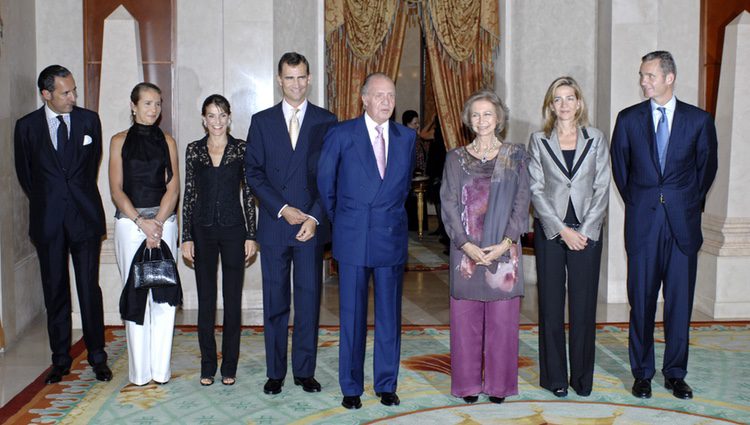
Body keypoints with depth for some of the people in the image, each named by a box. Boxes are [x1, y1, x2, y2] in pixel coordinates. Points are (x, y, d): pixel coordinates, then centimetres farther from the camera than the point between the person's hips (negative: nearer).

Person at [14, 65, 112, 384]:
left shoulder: (89, 120, 3)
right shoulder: (27, 126, 1)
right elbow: (24, 173, 12)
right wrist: (45, 203, 14)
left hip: (85, 216, 0)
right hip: (48, 221, 1)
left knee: (90, 289, 1)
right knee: (55, 292, 7)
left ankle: (97, 357, 12)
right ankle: (60, 360, 17)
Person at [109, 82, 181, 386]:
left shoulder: (167, 141, 11)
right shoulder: (120, 141, 8)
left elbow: (173, 187, 3)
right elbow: (116, 190, 1)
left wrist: (158, 222, -11)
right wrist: (142, 222, -11)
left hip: (164, 221, 1)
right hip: (129, 222, -1)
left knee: (164, 293, -4)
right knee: (135, 293, -1)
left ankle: (160, 368, 3)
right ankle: (139, 370, 5)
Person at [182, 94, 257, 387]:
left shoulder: (241, 149, 1)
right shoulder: (194, 150, 5)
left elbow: (248, 194, 2)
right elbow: (188, 195, 5)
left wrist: (251, 235, -3)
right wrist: (186, 237, 1)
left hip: (233, 228, -1)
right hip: (202, 229, 1)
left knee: (233, 299, 3)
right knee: (206, 299, 6)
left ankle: (229, 366, 15)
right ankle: (207, 366, 17)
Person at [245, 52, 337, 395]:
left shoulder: (326, 121, 5)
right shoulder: (262, 121, 7)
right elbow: (253, 173, 2)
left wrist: (315, 217, -9)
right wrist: (283, 209, -9)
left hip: (312, 225, 0)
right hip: (274, 225, 1)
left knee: (309, 300, 4)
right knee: (275, 302, 6)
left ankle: (305, 371, 15)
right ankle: (275, 372, 16)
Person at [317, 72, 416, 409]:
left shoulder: (407, 138, 6)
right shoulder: (341, 135, -2)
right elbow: (325, 182, 7)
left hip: (392, 239, 2)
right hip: (353, 239, -2)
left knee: (389, 315, 8)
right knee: (352, 315, 5)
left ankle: (386, 385, 20)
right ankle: (351, 387, 16)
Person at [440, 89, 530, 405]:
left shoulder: (516, 156, 5)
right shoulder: (456, 158, 7)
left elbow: (522, 203, 0)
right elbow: (449, 203, 1)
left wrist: (505, 243, -11)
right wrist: (466, 244, -11)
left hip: (504, 250, -1)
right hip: (466, 250, 1)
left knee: (502, 318, 3)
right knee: (465, 317, 4)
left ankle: (499, 383, 16)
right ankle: (468, 383, 15)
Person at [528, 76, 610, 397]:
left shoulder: (596, 140, 5)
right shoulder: (538, 141, 3)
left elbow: (601, 189, 2)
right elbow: (536, 190, -2)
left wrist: (584, 231, -8)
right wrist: (562, 230, -10)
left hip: (586, 232, 1)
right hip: (549, 231, 0)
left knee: (584, 306, 4)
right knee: (551, 305, 4)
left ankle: (582, 377, 15)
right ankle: (555, 377, 14)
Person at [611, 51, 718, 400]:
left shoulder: (699, 120, 3)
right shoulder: (628, 119, 4)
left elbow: (707, 166, 12)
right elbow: (619, 167, 12)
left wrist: (690, 204, 10)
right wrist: (636, 204, 10)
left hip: (683, 223, 0)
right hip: (642, 223, 0)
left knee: (680, 302, 5)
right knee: (641, 302, 4)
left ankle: (675, 374, 19)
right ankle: (642, 373, 17)